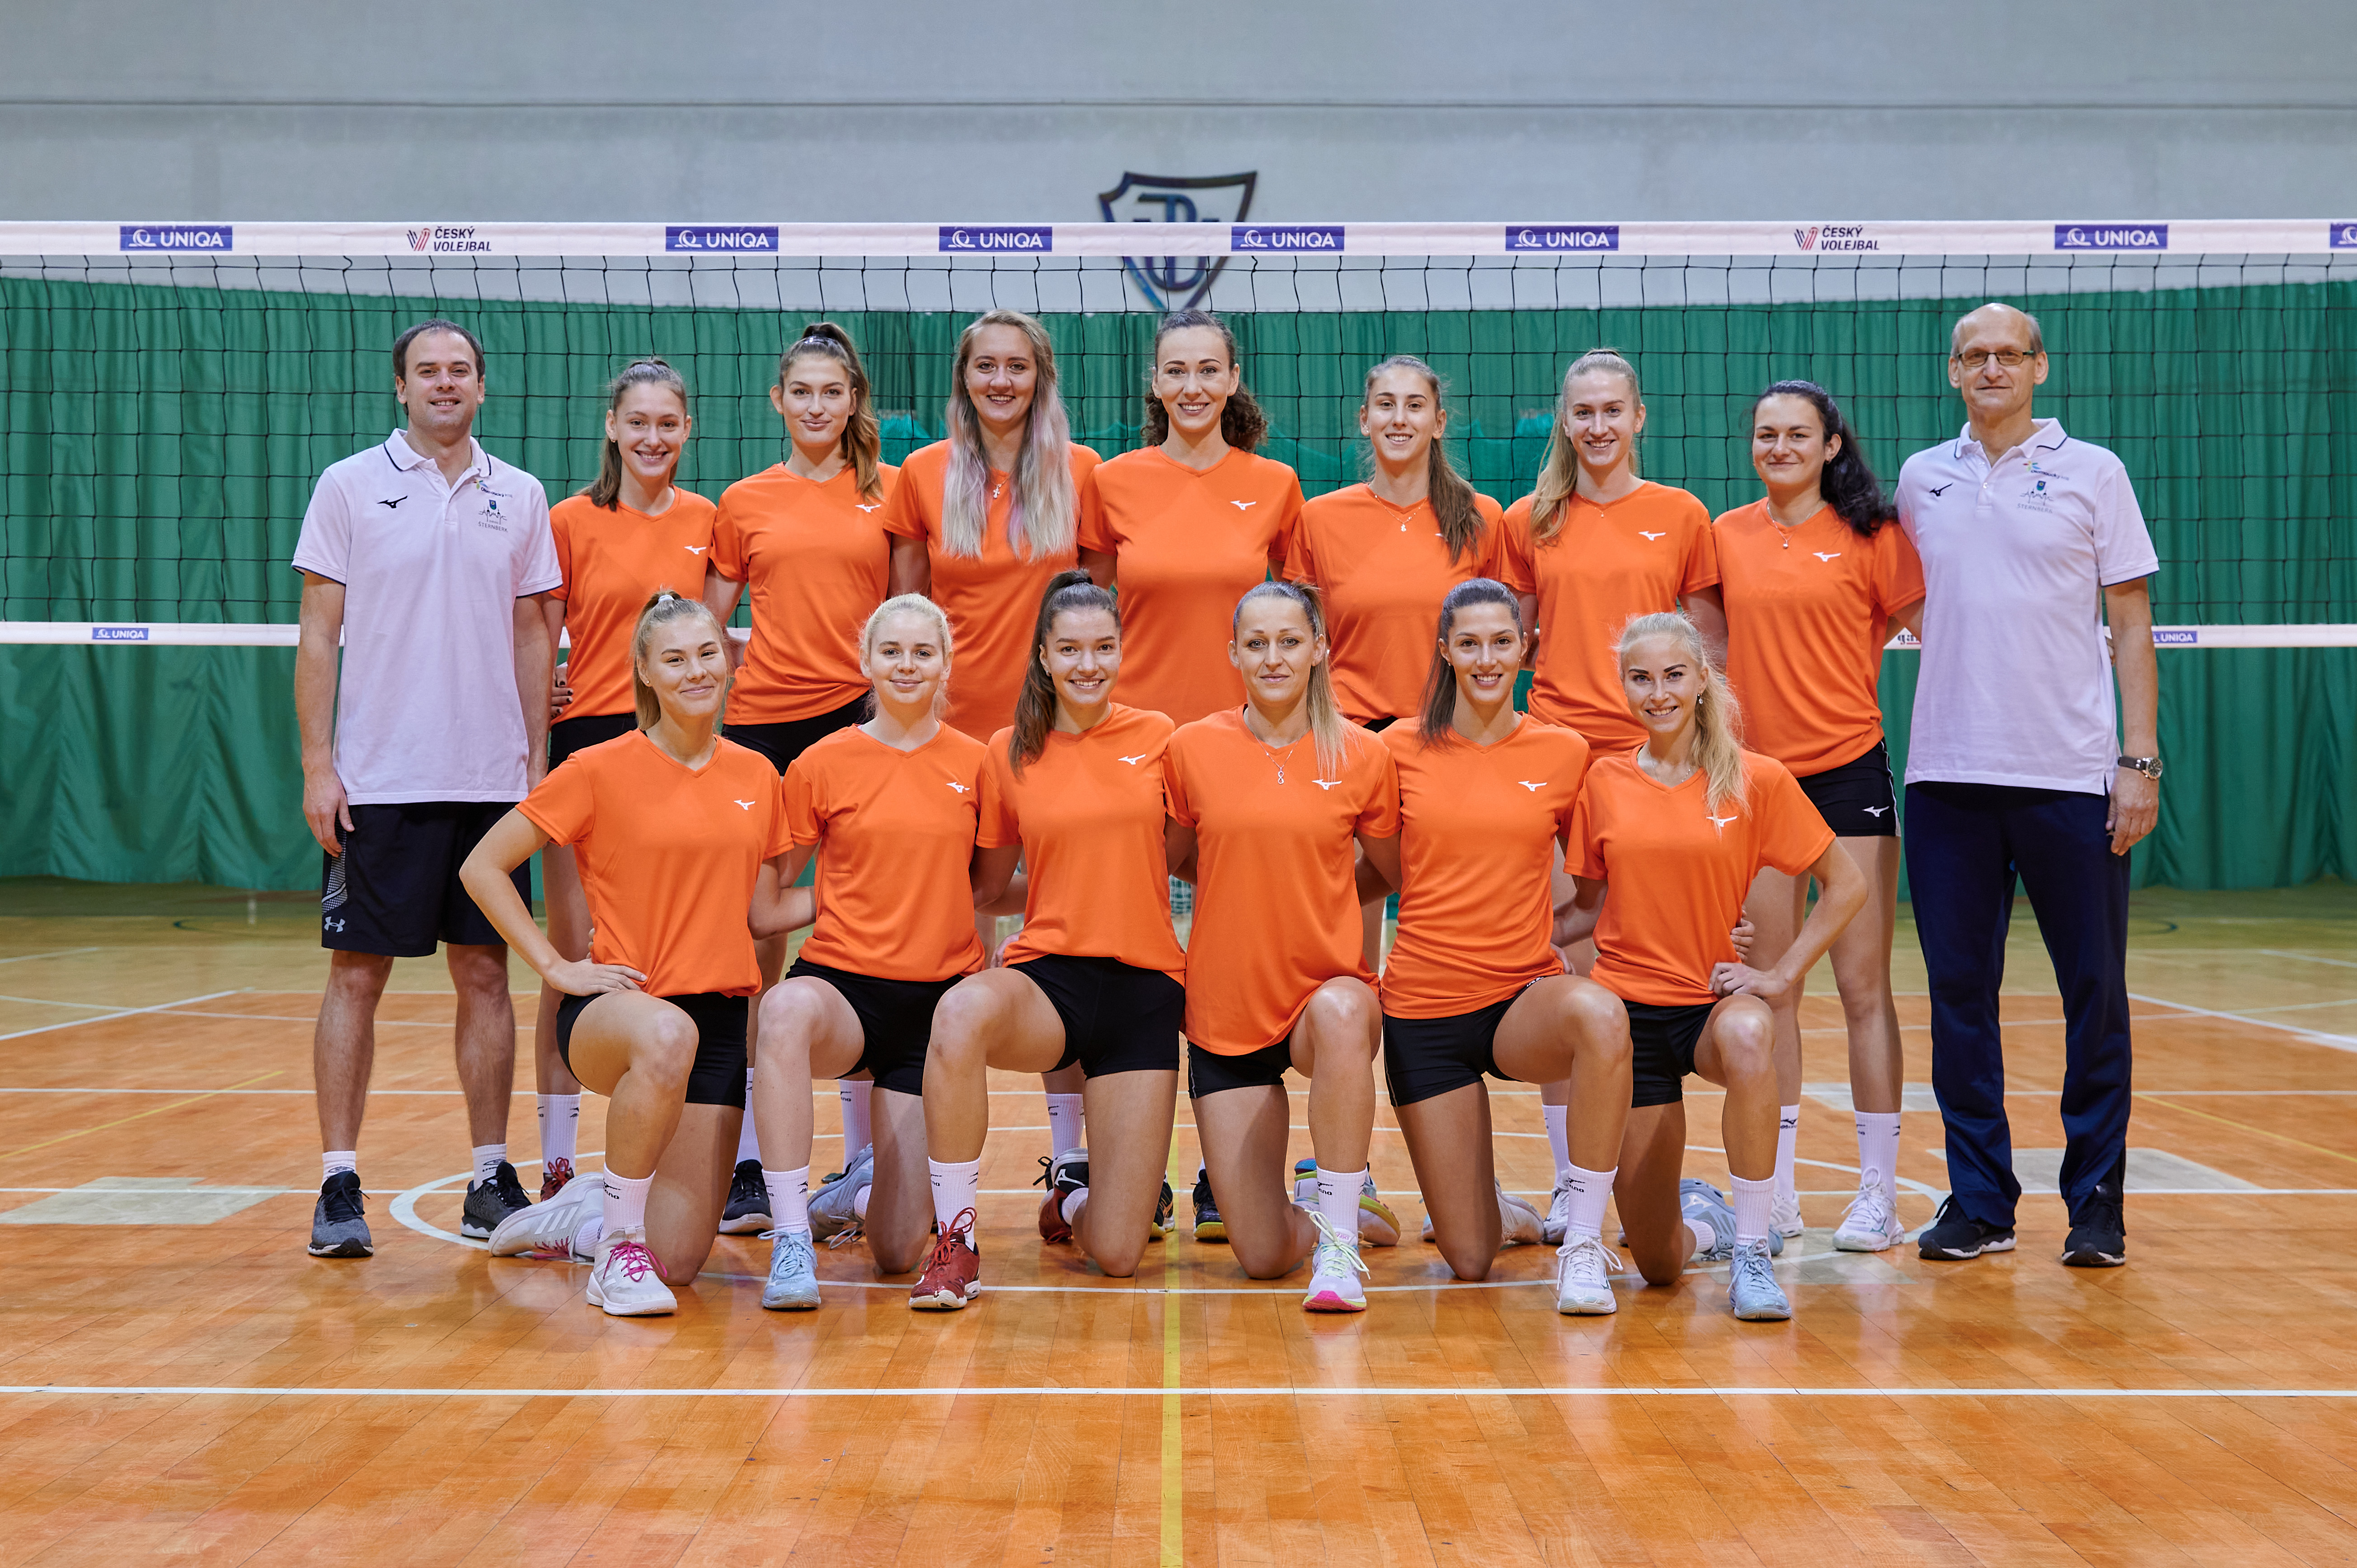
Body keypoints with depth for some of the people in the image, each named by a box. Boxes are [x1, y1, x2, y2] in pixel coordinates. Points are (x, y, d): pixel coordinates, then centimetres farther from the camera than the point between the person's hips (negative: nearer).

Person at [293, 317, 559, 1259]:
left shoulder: (519, 497, 9)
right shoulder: (349, 487, 2)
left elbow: (533, 636, 12)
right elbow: (318, 634, 0)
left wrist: (537, 760, 6)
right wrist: (317, 765, -7)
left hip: (490, 781, 3)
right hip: (377, 782, -2)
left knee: (485, 975, 6)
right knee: (357, 976, 0)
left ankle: (492, 1180, 14)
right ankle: (339, 1187, 6)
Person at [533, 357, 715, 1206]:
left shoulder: (705, 521, 8)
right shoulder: (572, 521, 0)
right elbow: (539, 645, 3)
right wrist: (530, 742, -6)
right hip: (588, 740, -3)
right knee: (573, 955, -1)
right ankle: (557, 1160, 7)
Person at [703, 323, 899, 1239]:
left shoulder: (892, 491, 7)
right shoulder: (744, 503, 10)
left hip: (859, 718, -1)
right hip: (760, 720, 1)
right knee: (755, 945, 2)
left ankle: (862, 1163, 9)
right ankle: (747, 1167, 7)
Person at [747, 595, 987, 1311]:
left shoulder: (976, 764, 4)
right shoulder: (823, 764, 0)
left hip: (938, 1003, 1)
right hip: (843, 986, -1)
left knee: (899, 1252, -3)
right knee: (787, 1007, -42)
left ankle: (864, 1193, 36)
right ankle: (791, 1239, -33)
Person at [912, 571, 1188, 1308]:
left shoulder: (1157, 737, 3)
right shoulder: (1009, 753, 4)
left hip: (1144, 986, 0)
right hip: (1049, 974, 0)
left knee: (1117, 1254, -7)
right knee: (962, 1012, -41)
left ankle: (1080, 1182, 32)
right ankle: (957, 1244, -24)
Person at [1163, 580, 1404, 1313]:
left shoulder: (1363, 755, -4)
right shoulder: (1193, 748, -3)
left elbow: (1400, 876, 9)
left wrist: (1306, 894, 3)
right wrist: (1257, 886, 6)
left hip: (1329, 987, -1)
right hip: (1225, 1011, 1)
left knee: (1341, 1014, -42)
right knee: (1262, 1257, -5)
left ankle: (1338, 1241, -27)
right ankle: (1322, 1204, 32)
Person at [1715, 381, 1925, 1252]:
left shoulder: (1870, 536, -1)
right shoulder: (1725, 537, 7)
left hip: (1848, 771, -3)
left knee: (1862, 986, -1)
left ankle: (1878, 1192, 7)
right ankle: (1775, 1194, 15)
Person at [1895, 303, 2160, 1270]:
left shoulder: (2092, 472, 3)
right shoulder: (1920, 480, 10)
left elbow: (2131, 623, 1)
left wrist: (2141, 759, -5)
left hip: (2073, 777, -2)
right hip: (1948, 774, 3)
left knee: (2095, 994, 1)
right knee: (1959, 993, 4)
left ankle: (2097, 1206, 12)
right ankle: (1979, 1203, 13)